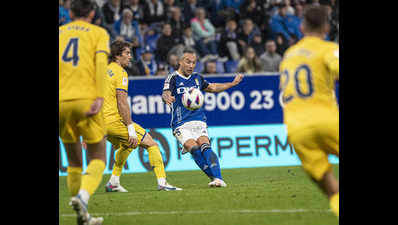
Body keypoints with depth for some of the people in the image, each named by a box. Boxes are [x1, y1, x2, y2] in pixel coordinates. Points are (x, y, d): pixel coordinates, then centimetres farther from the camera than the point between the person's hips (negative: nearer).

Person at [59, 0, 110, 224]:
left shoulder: (60, 33, 18)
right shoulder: (99, 33, 10)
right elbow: (101, 63, -7)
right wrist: (100, 98, -14)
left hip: (61, 102, 3)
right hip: (86, 99, -3)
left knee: (74, 161, 15)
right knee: (98, 159, 5)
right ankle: (83, 196, -23)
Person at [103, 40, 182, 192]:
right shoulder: (120, 72, -9)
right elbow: (121, 103, -18)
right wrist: (131, 128, -18)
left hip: (102, 121, 9)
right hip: (115, 119, -9)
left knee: (126, 145, 32)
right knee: (151, 144, -2)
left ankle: (113, 183, 27)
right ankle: (162, 182, -11)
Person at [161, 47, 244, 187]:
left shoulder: (197, 78, 16)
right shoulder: (173, 78, -2)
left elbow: (212, 87, 33)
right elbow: (165, 94, -20)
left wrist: (233, 83, 31)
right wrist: (167, 98, -45)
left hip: (199, 121, 3)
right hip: (181, 125, -3)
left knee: (205, 146, -21)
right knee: (194, 148, -24)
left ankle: (218, 179, -33)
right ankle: (215, 177, -20)